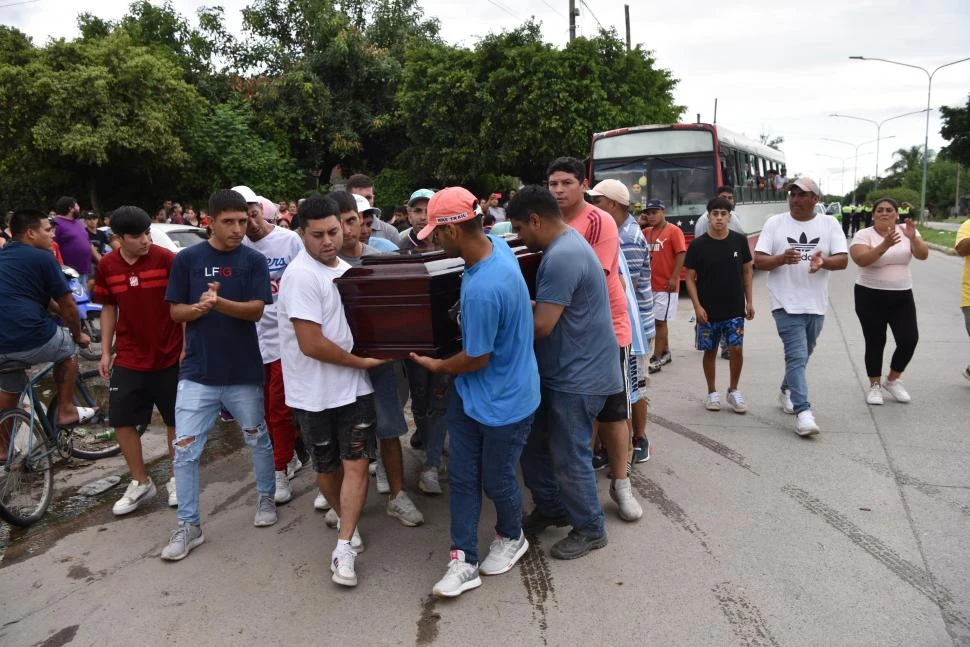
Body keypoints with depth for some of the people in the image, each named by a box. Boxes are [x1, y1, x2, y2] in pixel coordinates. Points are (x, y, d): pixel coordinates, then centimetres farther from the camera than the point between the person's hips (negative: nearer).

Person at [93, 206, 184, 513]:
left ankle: (176, 479, 26)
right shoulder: (107, 266, -1)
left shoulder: (166, 259, -13)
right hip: (128, 358, 3)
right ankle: (140, 482, 22)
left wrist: (187, 346, -9)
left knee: (176, 420, 8)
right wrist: (105, 352, 7)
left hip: (169, 355, -3)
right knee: (122, 420, 6)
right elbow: (109, 310, 9)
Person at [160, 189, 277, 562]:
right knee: (185, 450, 0)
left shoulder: (253, 261, -2)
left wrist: (220, 303, -29)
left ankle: (266, 497, 38)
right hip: (197, 370, 1)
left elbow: (256, 310, -11)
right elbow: (176, 312, 1)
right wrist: (199, 307, -21)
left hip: (244, 370, 0)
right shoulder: (187, 259, -1)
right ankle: (188, 525, 14)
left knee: (258, 439, 16)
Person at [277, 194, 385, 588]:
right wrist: (361, 361, -12)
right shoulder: (302, 276, -18)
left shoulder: (344, 268, 6)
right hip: (315, 393, -5)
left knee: (356, 464, -2)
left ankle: (344, 547, 5)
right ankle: (346, 518, 39)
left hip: (353, 387, 5)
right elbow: (312, 344, -22)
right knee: (328, 466, 13)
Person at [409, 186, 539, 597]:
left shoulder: (481, 289, -34)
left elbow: (476, 359, -22)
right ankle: (463, 560, 22)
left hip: (503, 401, -8)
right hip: (470, 394, 8)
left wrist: (436, 366, -3)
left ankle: (511, 538, 42)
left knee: (497, 480, 14)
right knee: (463, 477, 11)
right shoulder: (495, 244, -6)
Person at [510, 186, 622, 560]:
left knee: (568, 457, 3)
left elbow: (540, 326, -26)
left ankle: (590, 530, 23)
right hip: (559, 371, 10)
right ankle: (551, 507, 37)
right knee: (533, 440, 18)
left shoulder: (562, 256, -25)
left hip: (579, 376, -10)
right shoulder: (563, 245, 10)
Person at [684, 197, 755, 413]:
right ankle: (712, 393, 23)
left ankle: (733, 391, 17)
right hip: (707, 311, -1)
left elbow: (747, 271, 9)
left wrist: (749, 301, 6)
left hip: (734, 309, 1)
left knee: (736, 349, -3)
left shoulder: (739, 241, 0)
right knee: (710, 351, 8)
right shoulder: (698, 245, -5)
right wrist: (697, 306, -9)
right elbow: (690, 278, -2)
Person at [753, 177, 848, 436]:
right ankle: (803, 412, -14)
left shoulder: (829, 224, 3)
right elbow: (758, 260, -5)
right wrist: (782, 259, -25)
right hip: (787, 304, -3)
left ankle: (787, 391, 41)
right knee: (797, 356, -12)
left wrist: (824, 262, -26)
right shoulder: (775, 223, -1)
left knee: (802, 355, 18)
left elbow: (843, 259, -4)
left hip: (816, 304, 4)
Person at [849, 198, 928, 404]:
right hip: (871, 296, -3)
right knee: (875, 343, 2)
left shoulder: (906, 231, 3)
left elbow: (923, 255, -8)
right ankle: (875, 386, 18)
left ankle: (892, 380, 19)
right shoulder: (864, 235, -8)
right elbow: (861, 260, -25)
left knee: (909, 339, -4)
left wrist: (913, 237, -25)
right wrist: (885, 244, -37)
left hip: (902, 296, 3)